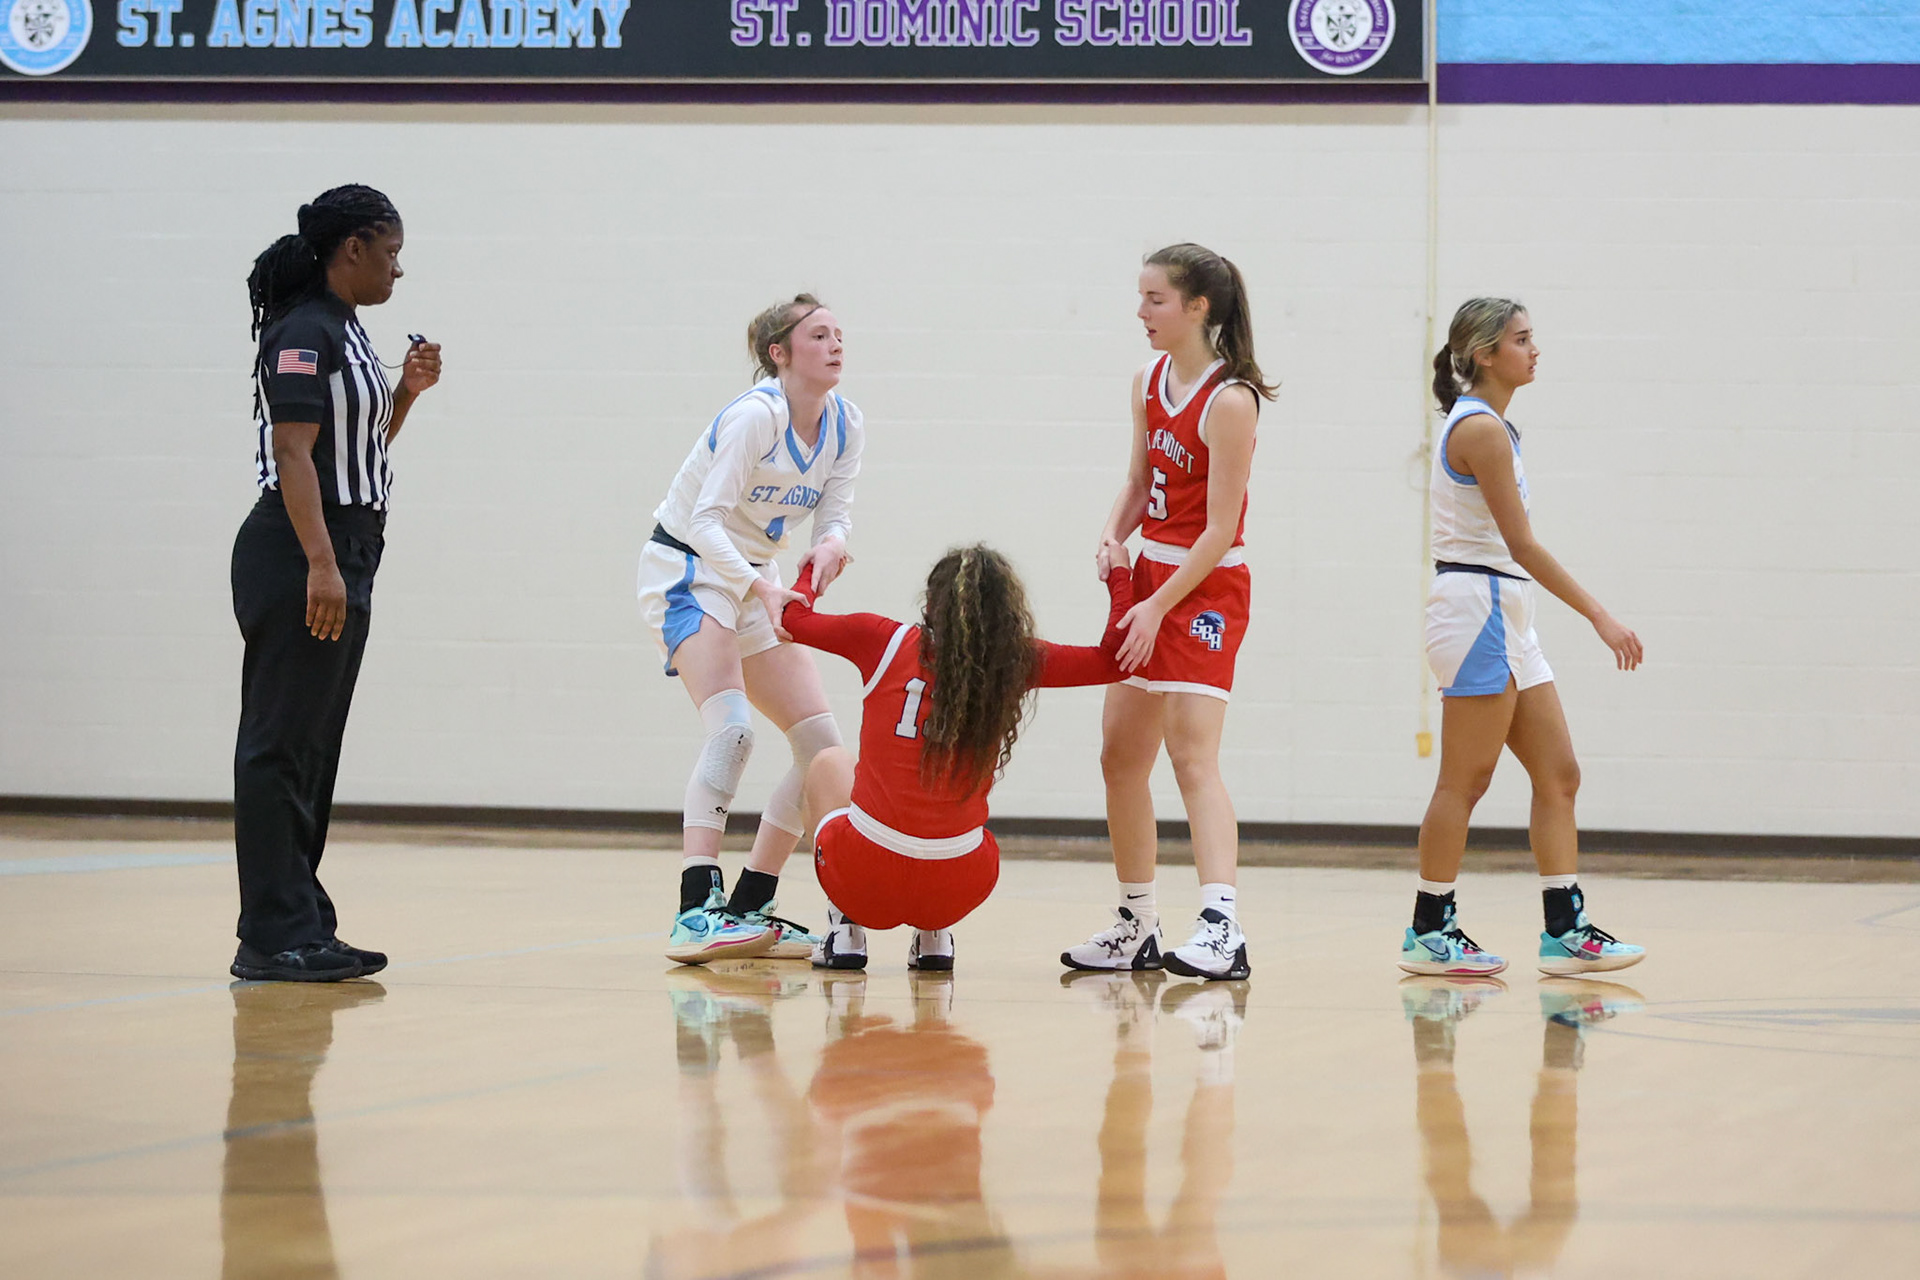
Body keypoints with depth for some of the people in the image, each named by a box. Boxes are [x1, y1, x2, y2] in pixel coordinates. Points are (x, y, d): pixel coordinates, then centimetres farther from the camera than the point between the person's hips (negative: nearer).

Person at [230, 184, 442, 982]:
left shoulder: (345, 333, 18)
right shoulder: (305, 331, -11)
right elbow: (293, 452, -19)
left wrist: (407, 392, 14)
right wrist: (321, 565, -25)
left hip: (342, 559, 10)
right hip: (300, 556, -10)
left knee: (311, 750, 11)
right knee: (280, 746, -9)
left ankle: (301, 927, 15)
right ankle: (272, 937, -10)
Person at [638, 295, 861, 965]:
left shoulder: (845, 424, -1)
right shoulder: (756, 414, -23)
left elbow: (835, 512, 2)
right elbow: (707, 520, -27)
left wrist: (831, 544, -22)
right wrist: (760, 587, -40)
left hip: (754, 582, 8)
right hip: (687, 570, -8)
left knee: (821, 740, 0)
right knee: (732, 725, -28)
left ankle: (749, 909, 8)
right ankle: (696, 913, -34)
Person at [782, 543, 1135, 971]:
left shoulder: (885, 641, -2)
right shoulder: (1015, 664, -2)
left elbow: (795, 619, 13)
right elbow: (1113, 659, 6)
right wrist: (1119, 577, 21)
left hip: (862, 882, -1)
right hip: (955, 893, 1)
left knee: (830, 764, 33)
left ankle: (846, 933, 21)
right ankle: (934, 937, 20)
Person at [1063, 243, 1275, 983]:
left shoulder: (1229, 401, -16)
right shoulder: (1150, 383, 8)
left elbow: (1221, 530, -17)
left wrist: (1159, 607, -18)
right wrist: (1112, 538, -2)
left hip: (1206, 588, -9)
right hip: (1152, 577, 9)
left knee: (1192, 755, -20)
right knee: (1120, 755, 11)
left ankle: (1221, 929, -28)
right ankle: (1137, 928, 22)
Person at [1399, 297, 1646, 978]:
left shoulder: (1488, 424, 16)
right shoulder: (1481, 429, -14)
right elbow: (1522, 544, -18)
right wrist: (1599, 616, -17)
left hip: (1505, 616, 10)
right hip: (1476, 607, -10)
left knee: (1558, 774, 6)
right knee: (1465, 781, -5)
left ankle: (1565, 929, 6)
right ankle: (1429, 933, 2)